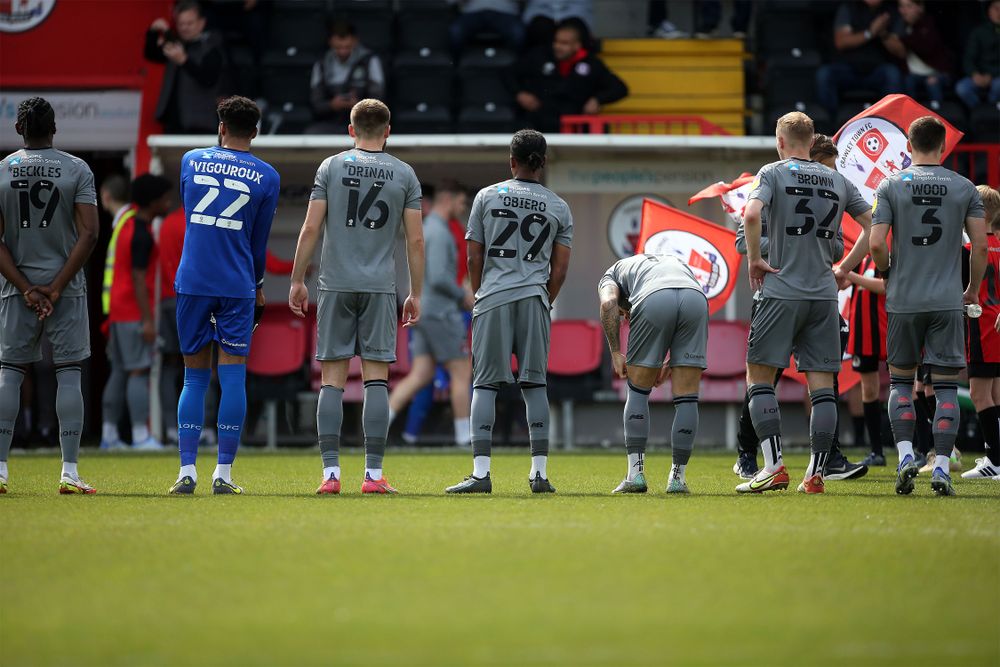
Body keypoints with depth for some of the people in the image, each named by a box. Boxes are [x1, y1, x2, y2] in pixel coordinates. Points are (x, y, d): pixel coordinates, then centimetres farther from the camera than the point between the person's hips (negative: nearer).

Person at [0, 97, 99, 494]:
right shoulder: (77, 170, -2)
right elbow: (88, 234, -9)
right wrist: (56, 289, -7)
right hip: (66, 287, -1)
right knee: (69, 375, 0)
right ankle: (70, 472, -5)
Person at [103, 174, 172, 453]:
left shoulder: (129, 225, 14)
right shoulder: (142, 235, -16)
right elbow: (139, 279, -20)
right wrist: (148, 320, -21)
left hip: (118, 311, 9)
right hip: (135, 312, -9)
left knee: (119, 372, 9)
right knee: (139, 372, -10)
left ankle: (109, 433, 9)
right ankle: (141, 435, -14)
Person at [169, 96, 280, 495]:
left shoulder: (190, 161, 7)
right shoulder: (266, 177, 2)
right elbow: (259, 240, 9)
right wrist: (258, 288, 22)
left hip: (192, 282, 2)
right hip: (237, 286, -2)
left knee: (194, 377, 7)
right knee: (232, 376, 0)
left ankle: (187, 471, 0)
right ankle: (223, 473, -3)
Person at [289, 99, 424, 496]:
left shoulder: (331, 167, 3)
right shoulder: (404, 174, 5)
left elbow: (311, 229, -1)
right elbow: (415, 240, 4)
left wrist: (297, 280, 6)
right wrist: (416, 294, 11)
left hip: (336, 285, 0)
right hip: (380, 287, 0)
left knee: (332, 380, 2)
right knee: (376, 380, 1)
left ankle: (330, 473, -3)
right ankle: (374, 474, -3)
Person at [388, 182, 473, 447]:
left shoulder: (425, 230, 17)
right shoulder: (439, 233, -15)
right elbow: (438, 278, -24)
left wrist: (461, 296, 20)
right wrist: (463, 296, -9)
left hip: (423, 313, 9)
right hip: (441, 313, -9)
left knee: (420, 376, 4)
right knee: (461, 374, 1)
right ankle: (464, 436, 5)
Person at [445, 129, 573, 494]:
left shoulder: (487, 197, 5)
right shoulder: (558, 207, 9)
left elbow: (474, 257, 6)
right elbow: (560, 268, 8)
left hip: (492, 298, -1)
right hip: (534, 299, 1)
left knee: (485, 384, -1)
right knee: (534, 384, 7)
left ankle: (481, 472, -9)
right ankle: (540, 472, 5)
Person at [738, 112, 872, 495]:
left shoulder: (774, 173, -2)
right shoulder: (838, 180, 11)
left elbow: (752, 214, -19)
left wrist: (754, 259, -7)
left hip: (781, 291, -4)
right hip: (825, 295, 4)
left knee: (759, 377, 3)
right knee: (822, 385, 4)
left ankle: (773, 466, -8)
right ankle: (816, 474, 2)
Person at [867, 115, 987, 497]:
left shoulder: (891, 186, -1)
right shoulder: (964, 189, 2)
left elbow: (876, 244, -8)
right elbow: (980, 246, -1)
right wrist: (973, 290, 14)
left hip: (903, 299, 0)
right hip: (947, 301, 0)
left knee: (900, 379, 13)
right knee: (946, 385, 3)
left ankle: (905, 454, -3)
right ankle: (941, 467, -5)